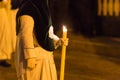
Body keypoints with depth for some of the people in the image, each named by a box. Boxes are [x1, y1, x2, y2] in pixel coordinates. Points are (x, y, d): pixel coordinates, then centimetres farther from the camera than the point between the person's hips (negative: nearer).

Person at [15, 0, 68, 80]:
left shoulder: (41, 9, 13)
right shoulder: (28, 10, -15)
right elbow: (26, 35, -22)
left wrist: (58, 41, 6)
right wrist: (30, 56, -26)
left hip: (44, 55, 9)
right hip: (35, 57, -9)